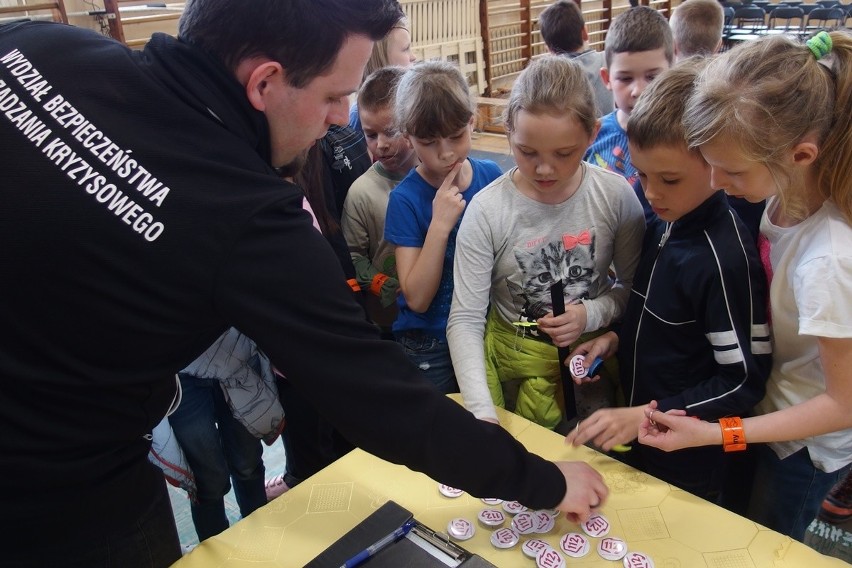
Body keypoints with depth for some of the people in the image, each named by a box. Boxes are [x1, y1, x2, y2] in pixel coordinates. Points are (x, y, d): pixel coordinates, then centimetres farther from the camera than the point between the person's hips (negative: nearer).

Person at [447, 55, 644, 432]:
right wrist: (482, 412, -26)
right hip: (515, 358, -2)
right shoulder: (487, 210, -19)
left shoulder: (616, 196, -13)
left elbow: (634, 284, 1)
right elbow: (465, 320, -17)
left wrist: (592, 314, -19)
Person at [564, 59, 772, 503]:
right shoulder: (662, 226, -3)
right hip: (634, 438, 7)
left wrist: (646, 416, -25)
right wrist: (616, 339, -5)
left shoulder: (725, 258, -26)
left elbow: (743, 381, -21)